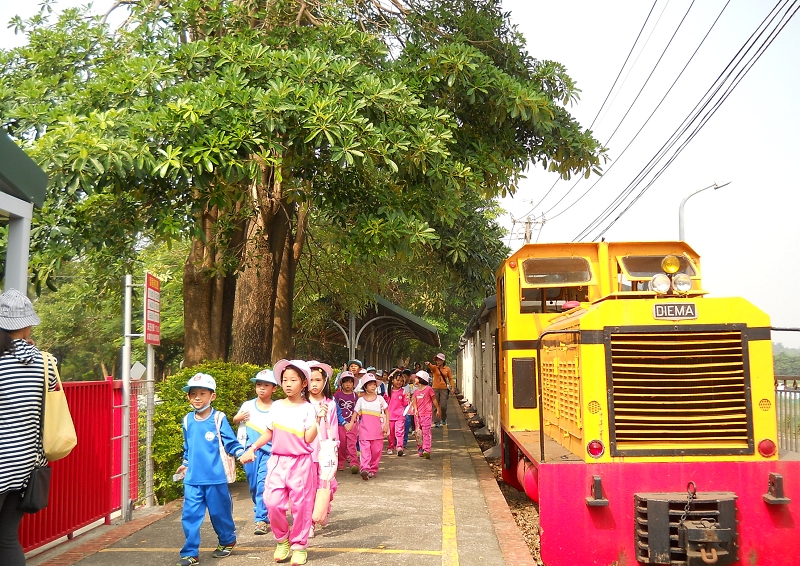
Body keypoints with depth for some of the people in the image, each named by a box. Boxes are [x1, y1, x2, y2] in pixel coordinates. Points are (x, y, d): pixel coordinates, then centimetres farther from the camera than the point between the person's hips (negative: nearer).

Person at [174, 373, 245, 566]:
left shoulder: (218, 419, -8)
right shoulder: (187, 421, 5)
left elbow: (231, 442, -9)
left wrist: (241, 453, -25)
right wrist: (185, 463, 25)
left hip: (215, 478, -3)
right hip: (192, 479, 3)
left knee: (219, 512, 11)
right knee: (190, 515, -1)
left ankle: (227, 541, 34)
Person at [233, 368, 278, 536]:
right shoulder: (248, 405, 4)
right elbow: (235, 420, 15)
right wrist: (238, 418, -6)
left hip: (269, 450, -3)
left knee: (263, 484, -11)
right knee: (253, 485, 11)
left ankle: (261, 519, -4)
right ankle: (261, 512, 32)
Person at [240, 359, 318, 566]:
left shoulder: (307, 408, -5)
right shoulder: (277, 406, 5)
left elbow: (308, 439, -11)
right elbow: (268, 433, 11)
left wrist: (317, 421, -22)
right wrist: (252, 448, 2)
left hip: (300, 463, -3)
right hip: (278, 461, 3)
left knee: (300, 505, 3)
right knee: (273, 502, -6)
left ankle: (299, 545, 20)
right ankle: (282, 539, 18)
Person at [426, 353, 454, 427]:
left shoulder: (447, 369, 3)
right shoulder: (434, 367, 0)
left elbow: (450, 378, 8)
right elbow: (431, 367, -24)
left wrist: (452, 387, -5)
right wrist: (428, 364, -47)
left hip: (444, 389, 0)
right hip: (435, 388, 0)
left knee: (443, 406, -5)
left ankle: (444, 419, 23)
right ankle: (437, 422, 11)